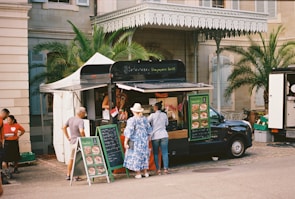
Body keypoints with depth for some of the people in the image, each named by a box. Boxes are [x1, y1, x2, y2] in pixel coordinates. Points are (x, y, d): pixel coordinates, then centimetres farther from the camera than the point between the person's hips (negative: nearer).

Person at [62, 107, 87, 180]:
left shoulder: (70, 119, 7)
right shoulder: (80, 121, -17)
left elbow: (64, 127, 14)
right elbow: (81, 131, -31)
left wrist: (68, 137, 16)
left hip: (72, 142, 8)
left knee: (71, 158, 19)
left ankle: (68, 175, 27)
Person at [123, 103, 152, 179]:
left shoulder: (132, 120, -15)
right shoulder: (144, 119, 2)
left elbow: (129, 132, -17)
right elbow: (149, 130, 10)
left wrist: (125, 142, -12)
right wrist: (147, 139, 21)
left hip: (135, 141, -5)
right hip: (144, 140, 5)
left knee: (136, 156, 2)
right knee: (144, 155, 15)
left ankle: (138, 173, 5)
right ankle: (145, 172, 19)